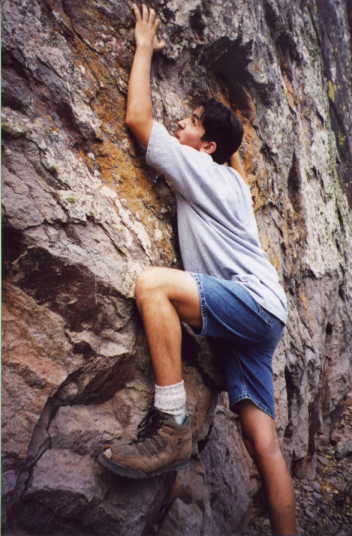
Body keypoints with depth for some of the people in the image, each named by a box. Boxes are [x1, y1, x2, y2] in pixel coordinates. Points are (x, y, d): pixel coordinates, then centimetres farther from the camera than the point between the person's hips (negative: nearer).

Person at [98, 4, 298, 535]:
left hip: (253, 301, -9)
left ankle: (170, 426, -26)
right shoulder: (233, 181, 21)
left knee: (153, 283, -27)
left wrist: (144, 48, 12)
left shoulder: (202, 169, -2)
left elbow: (137, 118, -2)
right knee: (264, 441, 5)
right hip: (255, 317, 9)